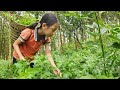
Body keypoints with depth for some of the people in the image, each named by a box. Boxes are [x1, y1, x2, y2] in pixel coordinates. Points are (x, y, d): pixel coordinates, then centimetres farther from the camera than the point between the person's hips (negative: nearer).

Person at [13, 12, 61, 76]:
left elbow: (48, 53, -16)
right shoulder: (28, 32, -31)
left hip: (30, 60, 5)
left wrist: (54, 67, -29)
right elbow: (15, 44, -20)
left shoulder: (46, 37, -14)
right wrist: (21, 57, -34)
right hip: (19, 58, -5)